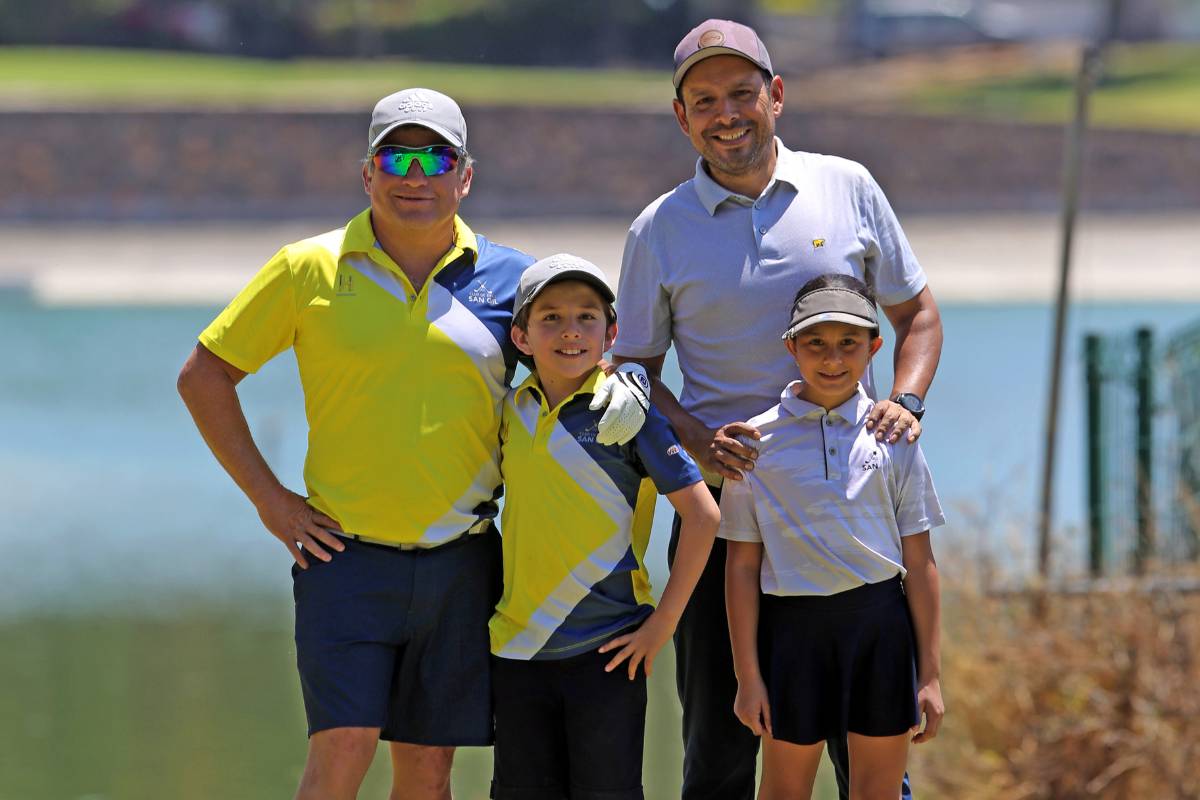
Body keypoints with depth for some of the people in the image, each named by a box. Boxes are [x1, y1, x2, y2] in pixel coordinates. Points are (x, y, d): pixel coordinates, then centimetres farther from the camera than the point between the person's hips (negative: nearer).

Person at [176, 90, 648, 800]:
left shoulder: (508, 278, 5)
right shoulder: (309, 270, 0)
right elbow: (204, 376, 7)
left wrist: (618, 387, -8)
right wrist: (268, 497, 1)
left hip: (461, 562, 2)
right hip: (346, 555, -2)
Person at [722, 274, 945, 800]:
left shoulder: (893, 438, 3)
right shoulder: (757, 442, 0)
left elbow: (919, 562, 5)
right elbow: (742, 566, 2)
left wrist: (930, 674, 3)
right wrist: (747, 674, -1)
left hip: (880, 623, 1)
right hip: (793, 623, -1)